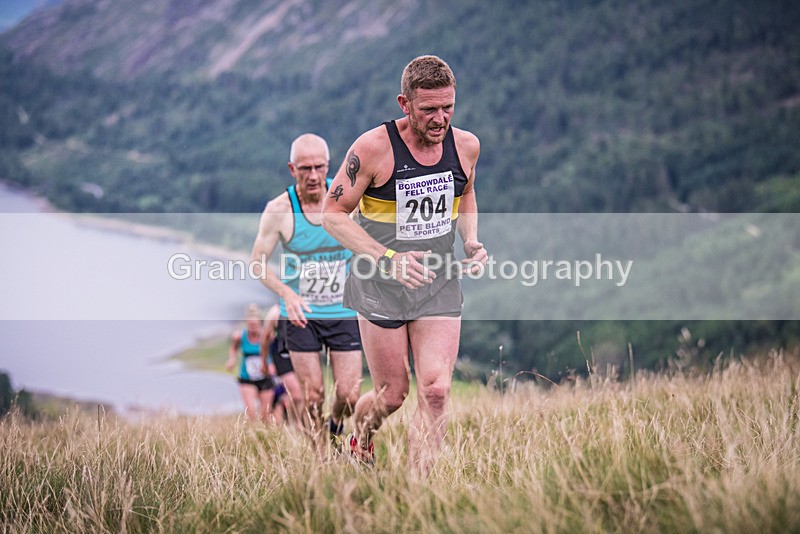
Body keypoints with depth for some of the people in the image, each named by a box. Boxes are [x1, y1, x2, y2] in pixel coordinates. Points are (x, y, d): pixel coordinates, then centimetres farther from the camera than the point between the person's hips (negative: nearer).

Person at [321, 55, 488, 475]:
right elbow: (333, 214, -12)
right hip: (380, 287, -3)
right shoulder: (373, 148, -17)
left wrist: (471, 242, 0)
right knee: (392, 394, 5)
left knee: (435, 391, -9)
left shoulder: (465, 146, -2)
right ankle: (358, 443, 40)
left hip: (439, 286, 3)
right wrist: (389, 258, -24)